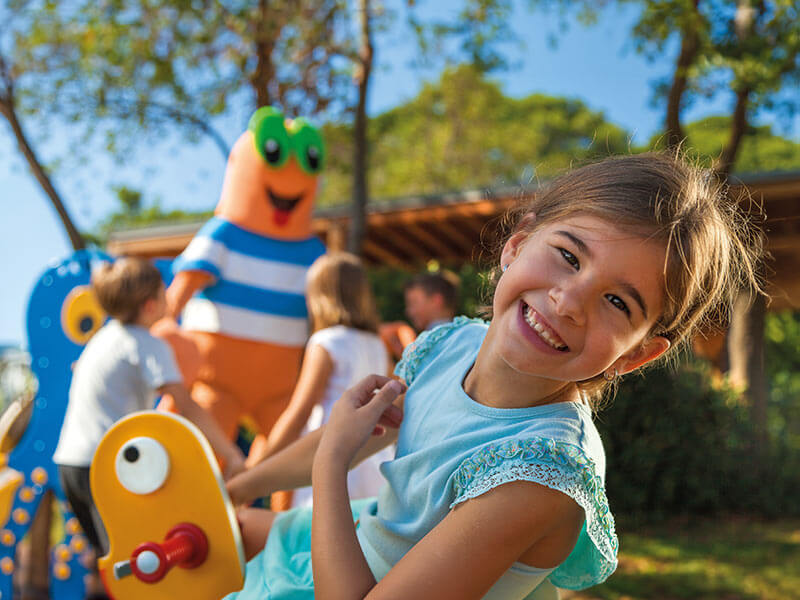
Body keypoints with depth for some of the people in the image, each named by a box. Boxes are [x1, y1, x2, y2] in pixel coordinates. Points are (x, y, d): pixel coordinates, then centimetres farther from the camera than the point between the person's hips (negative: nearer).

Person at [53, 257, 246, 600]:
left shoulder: (105, 336, 16)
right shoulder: (148, 345, -10)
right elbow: (186, 407, -19)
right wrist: (233, 456, -18)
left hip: (69, 460, 9)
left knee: (109, 560, 20)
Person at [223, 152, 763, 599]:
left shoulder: (539, 473, -38)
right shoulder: (450, 346, -15)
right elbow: (340, 438, 4)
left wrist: (331, 461, -25)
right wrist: (235, 487, 16)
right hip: (371, 542, 7)